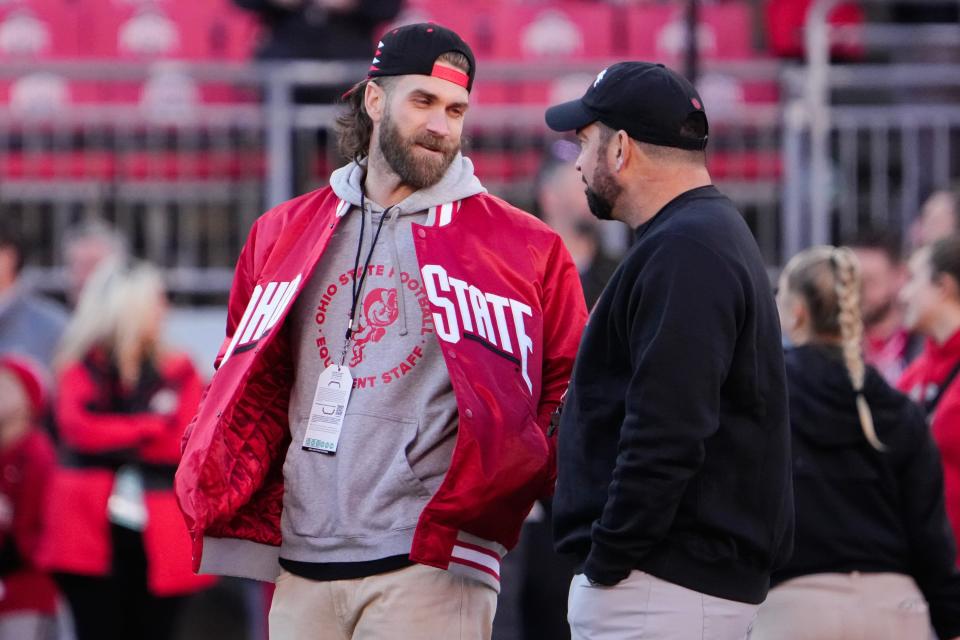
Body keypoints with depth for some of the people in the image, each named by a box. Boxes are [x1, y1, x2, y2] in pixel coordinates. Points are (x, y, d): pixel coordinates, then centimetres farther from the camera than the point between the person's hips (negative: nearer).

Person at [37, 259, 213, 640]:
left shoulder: (177, 373, 11)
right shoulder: (81, 369, 5)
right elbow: (78, 426, -14)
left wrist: (115, 440, -8)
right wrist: (154, 427, -7)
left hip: (158, 541, 2)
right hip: (94, 535, -2)